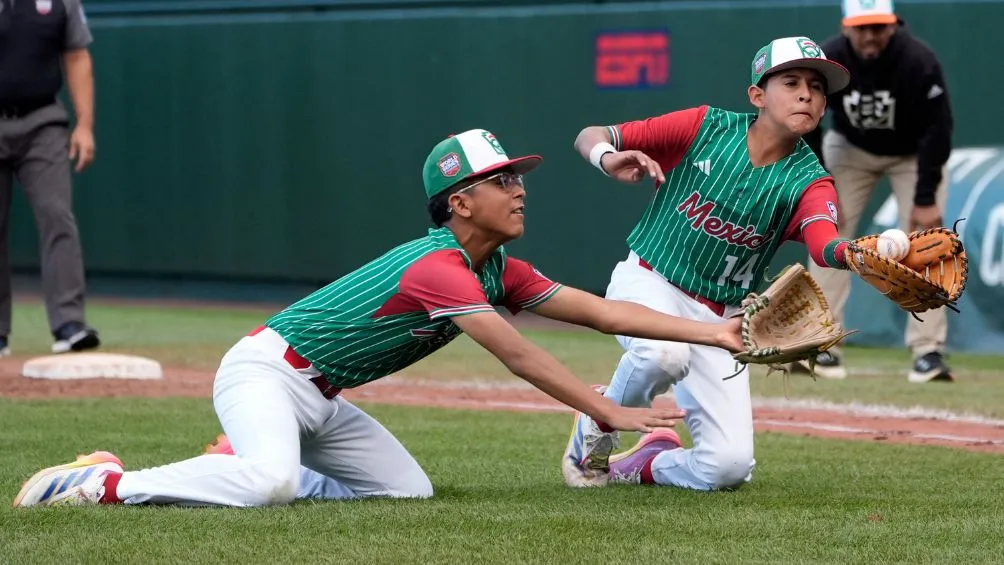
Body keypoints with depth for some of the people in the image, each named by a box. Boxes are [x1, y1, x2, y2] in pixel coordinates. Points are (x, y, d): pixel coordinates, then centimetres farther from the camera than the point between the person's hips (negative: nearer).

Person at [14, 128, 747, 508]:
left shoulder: (500, 272, 6)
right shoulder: (438, 267, -22)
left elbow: (598, 309, 4)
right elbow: (518, 356, -27)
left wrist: (711, 334, -2)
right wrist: (609, 413, -27)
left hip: (322, 400, 10)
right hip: (266, 371, -10)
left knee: (408, 489, 5)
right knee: (272, 480, -35)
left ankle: (237, 471, 11)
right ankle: (108, 483, -21)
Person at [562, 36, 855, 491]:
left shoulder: (807, 182, -8)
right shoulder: (705, 128, -8)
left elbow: (825, 247, -30)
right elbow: (589, 137, -4)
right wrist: (608, 159, -29)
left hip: (719, 319, 2)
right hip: (648, 283, -2)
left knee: (728, 467, -11)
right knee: (665, 353, -38)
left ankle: (637, 467, 20)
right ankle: (597, 429, -6)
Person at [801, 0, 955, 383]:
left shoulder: (919, 62, -32)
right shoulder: (826, 62, -26)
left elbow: (937, 131, -25)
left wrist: (926, 199, -26)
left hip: (914, 154, -2)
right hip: (850, 148, 2)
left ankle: (928, 351, -12)